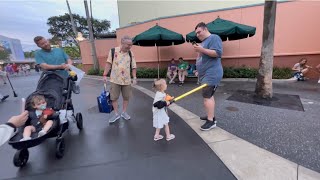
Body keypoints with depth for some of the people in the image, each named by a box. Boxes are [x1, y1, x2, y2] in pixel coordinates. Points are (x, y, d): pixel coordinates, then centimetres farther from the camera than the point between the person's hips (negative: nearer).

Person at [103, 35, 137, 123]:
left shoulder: (130, 54, 0)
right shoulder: (113, 51, -5)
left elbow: (133, 67, 3)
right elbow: (109, 63, -1)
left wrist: (134, 77, -6)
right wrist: (105, 75, -5)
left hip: (126, 80, 2)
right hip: (115, 79, -1)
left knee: (126, 97, 9)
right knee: (114, 97, 5)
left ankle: (124, 112, 29)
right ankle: (116, 114, 23)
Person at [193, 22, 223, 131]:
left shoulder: (214, 38, -7)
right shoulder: (204, 41, 21)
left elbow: (218, 53, -21)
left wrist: (202, 50, -23)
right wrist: (198, 50, 10)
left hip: (211, 74, -10)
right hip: (205, 74, 10)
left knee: (207, 96, -13)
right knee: (209, 95, 12)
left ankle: (211, 121, -5)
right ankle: (211, 117, 23)